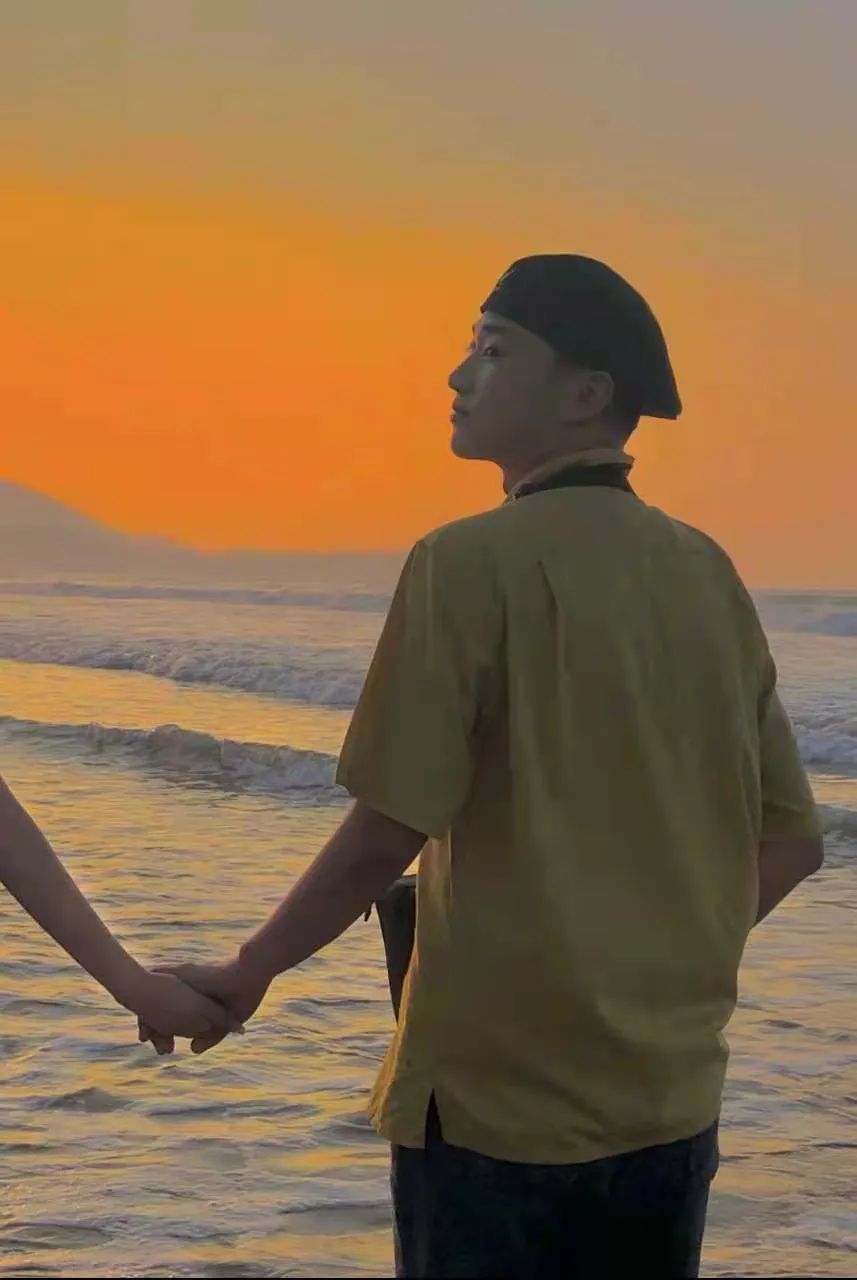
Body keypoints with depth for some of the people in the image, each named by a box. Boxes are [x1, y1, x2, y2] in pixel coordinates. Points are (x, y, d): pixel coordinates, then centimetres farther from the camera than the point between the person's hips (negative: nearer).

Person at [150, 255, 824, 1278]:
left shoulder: (473, 562, -13)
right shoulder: (708, 572, 5)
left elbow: (387, 835, -15)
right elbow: (792, 842, 9)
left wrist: (246, 975, -1)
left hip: (501, 1096, -6)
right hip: (672, 1099, 6)